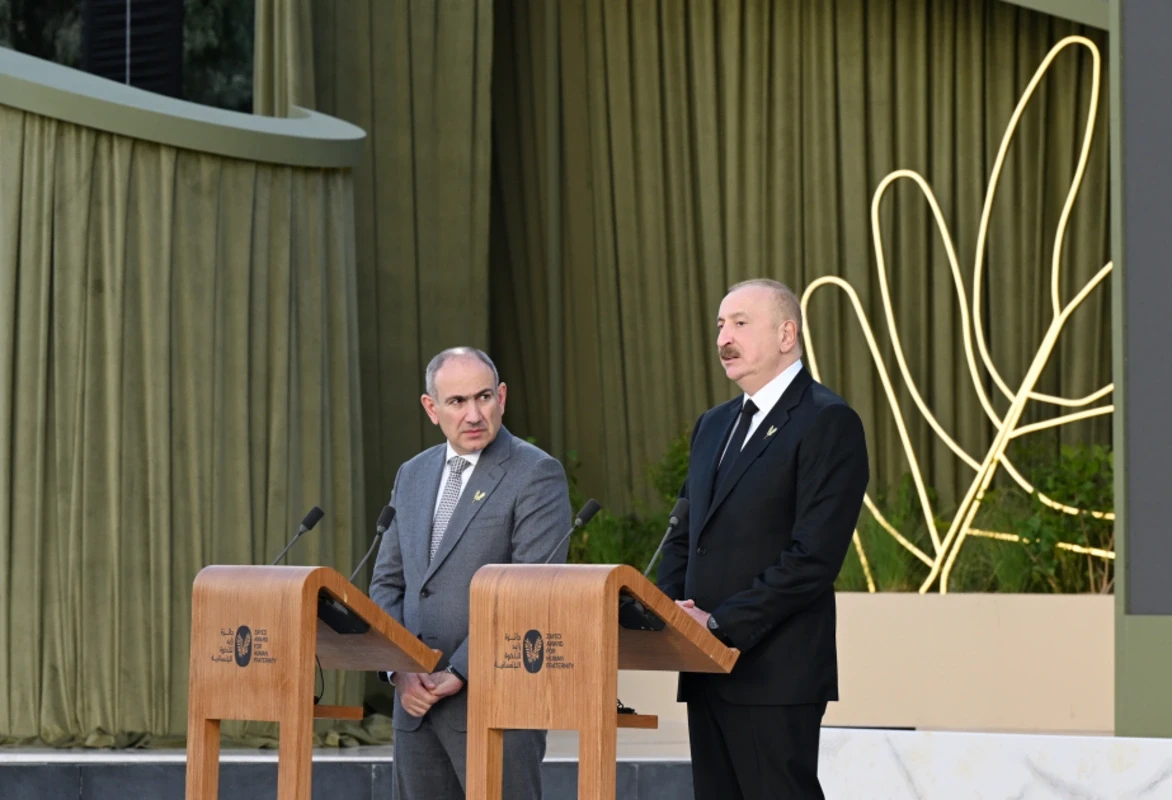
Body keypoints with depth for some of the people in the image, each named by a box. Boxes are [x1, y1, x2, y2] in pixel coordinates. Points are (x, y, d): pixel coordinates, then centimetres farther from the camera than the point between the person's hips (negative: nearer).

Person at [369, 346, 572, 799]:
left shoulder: (536, 474, -5)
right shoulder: (412, 476, 16)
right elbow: (386, 584, 16)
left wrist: (460, 674, -16)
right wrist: (400, 670, -1)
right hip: (416, 701, 6)